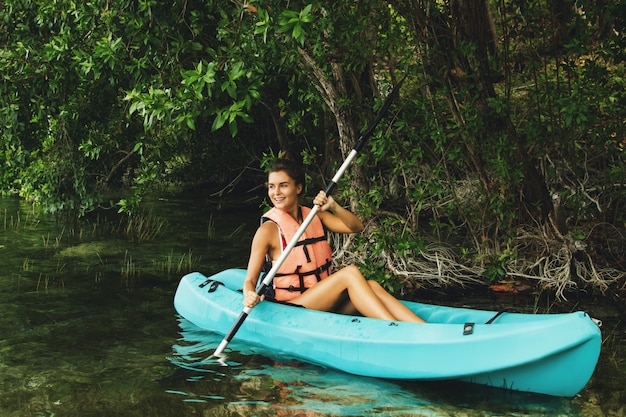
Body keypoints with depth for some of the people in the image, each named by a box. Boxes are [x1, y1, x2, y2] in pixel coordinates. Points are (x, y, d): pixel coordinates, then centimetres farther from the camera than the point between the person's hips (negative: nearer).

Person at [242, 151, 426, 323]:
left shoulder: (315, 217, 11)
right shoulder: (268, 230, -8)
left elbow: (356, 226, 2)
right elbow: (250, 280, -10)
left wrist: (333, 207, -16)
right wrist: (250, 296, -33)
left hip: (323, 304, 6)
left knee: (371, 286, -20)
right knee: (350, 273, -25)